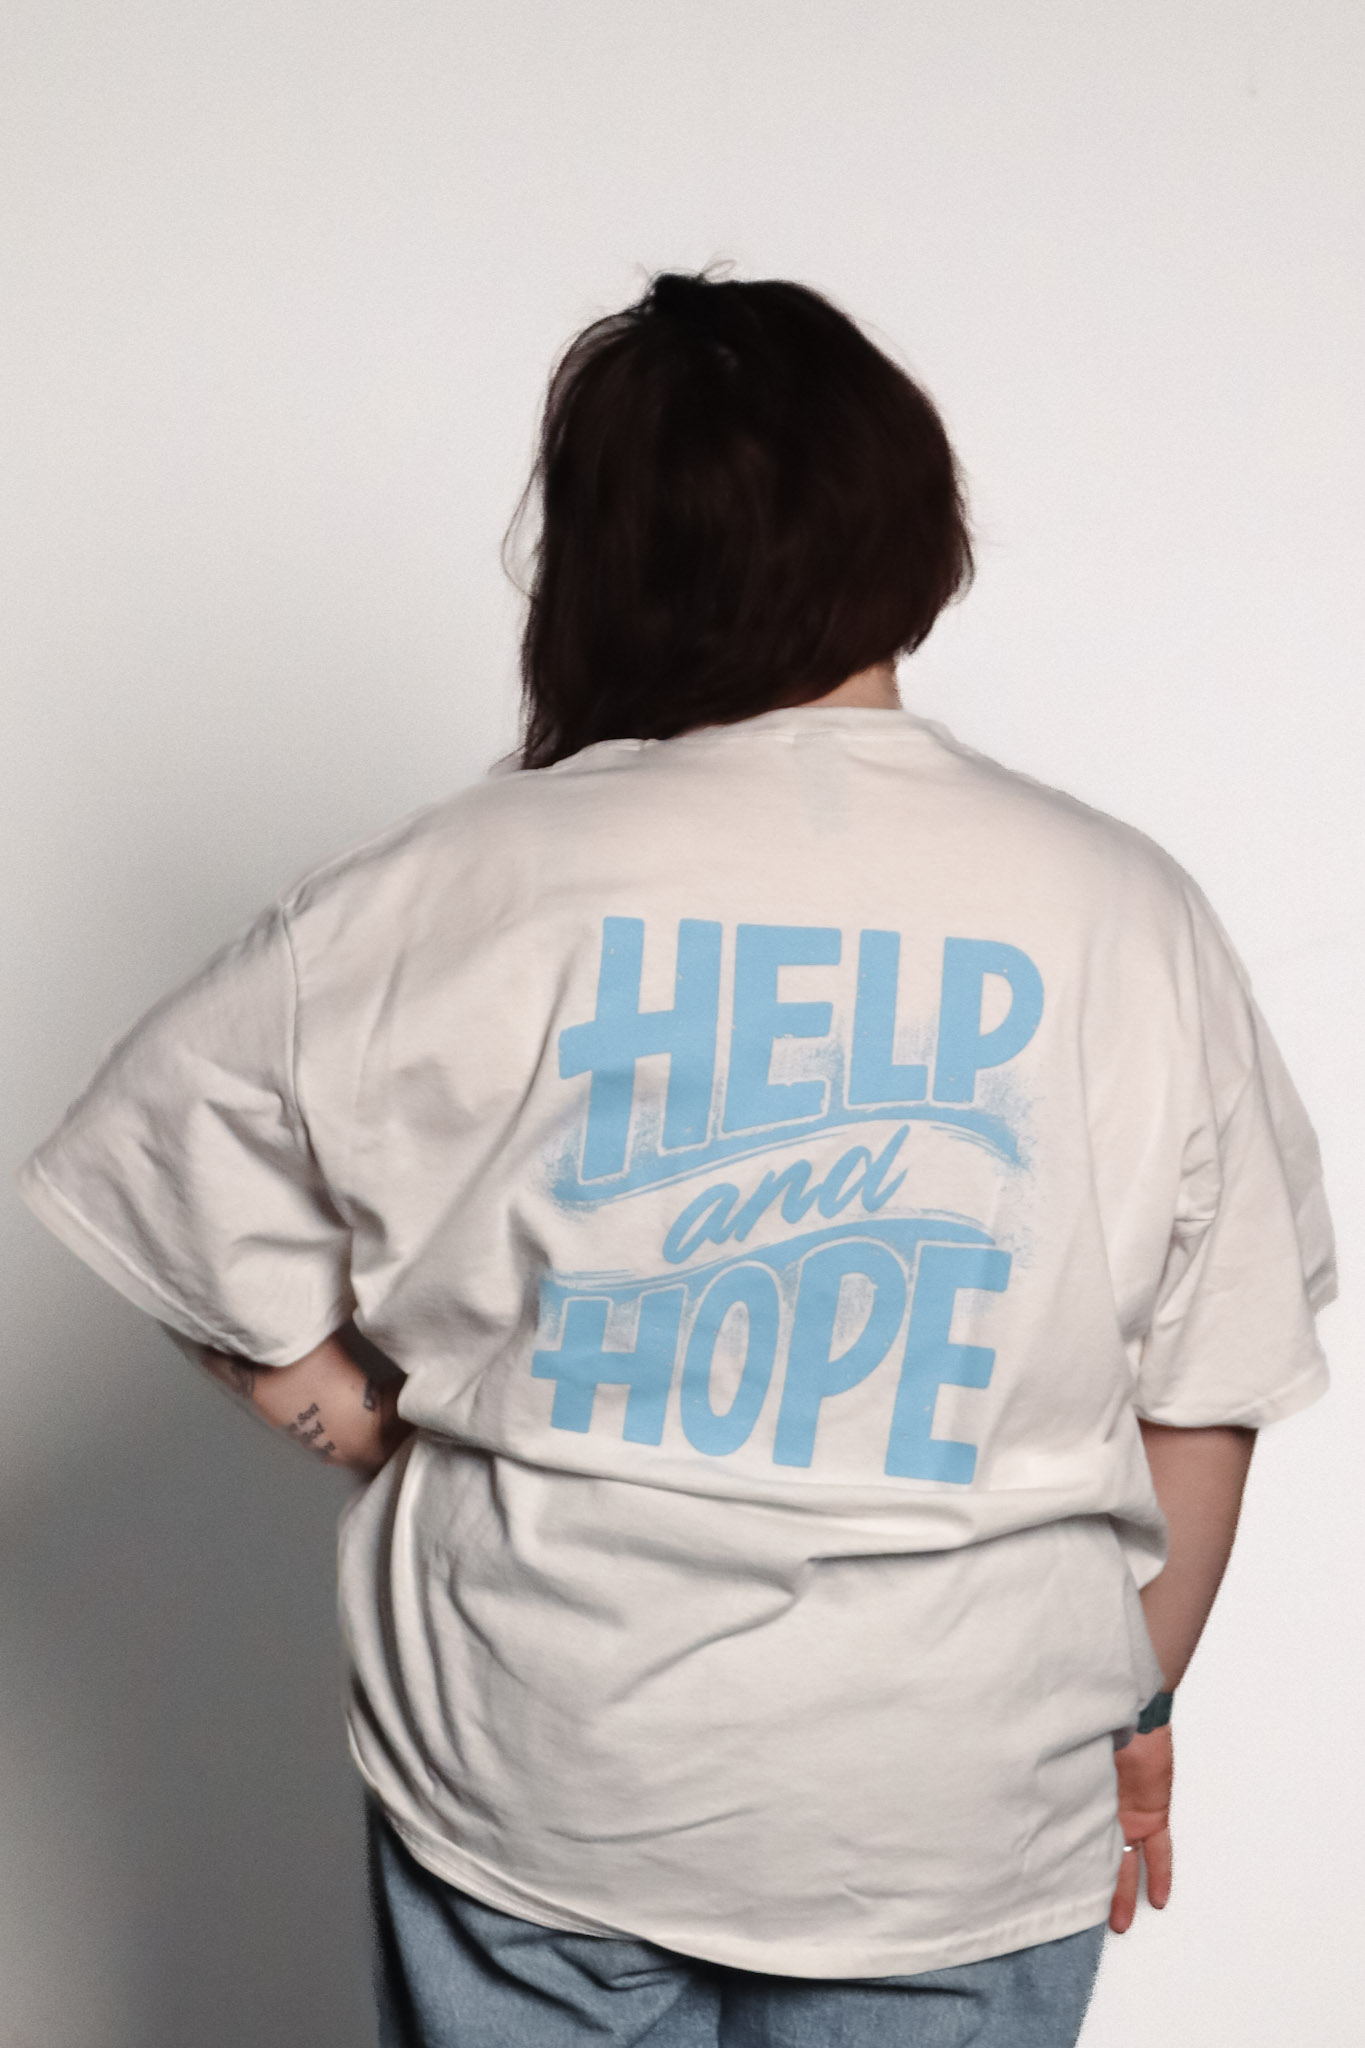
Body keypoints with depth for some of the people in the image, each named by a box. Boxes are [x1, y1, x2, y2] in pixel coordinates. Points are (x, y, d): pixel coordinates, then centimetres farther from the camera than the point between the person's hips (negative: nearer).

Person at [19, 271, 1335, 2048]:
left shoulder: (472, 881, -11)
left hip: (532, 1772, 0)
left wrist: (348, 1404, 7)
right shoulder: (1126, 915, -9)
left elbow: (174, 1126, -1)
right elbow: (1202, 1400, -1)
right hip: (955, 1822, 1)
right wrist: (1135, 1706, 13)